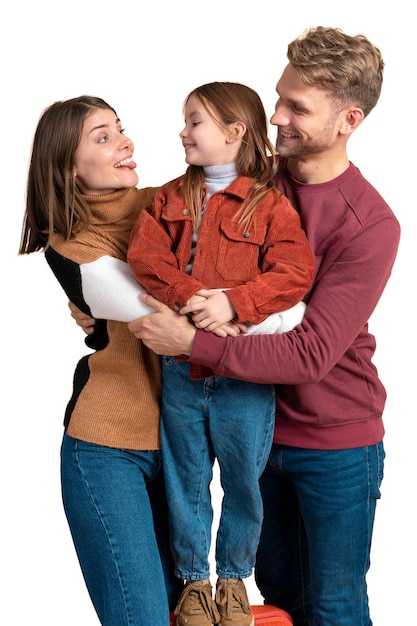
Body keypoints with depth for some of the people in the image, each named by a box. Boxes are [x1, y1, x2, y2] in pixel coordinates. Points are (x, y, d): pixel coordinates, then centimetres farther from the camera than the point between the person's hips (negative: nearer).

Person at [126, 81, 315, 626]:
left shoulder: (270, 204, -4)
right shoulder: (172, 198, 8)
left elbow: (295, 273, -15)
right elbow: (144, 253, -6)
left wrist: (233, 302, -26)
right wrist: (188, 295, -22)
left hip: (246, 376, -3)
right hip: (181, 370, 3)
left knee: (243, 483, 11)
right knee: (186, 483, 14)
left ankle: (234, 579, 33)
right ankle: (193, 581, 32)